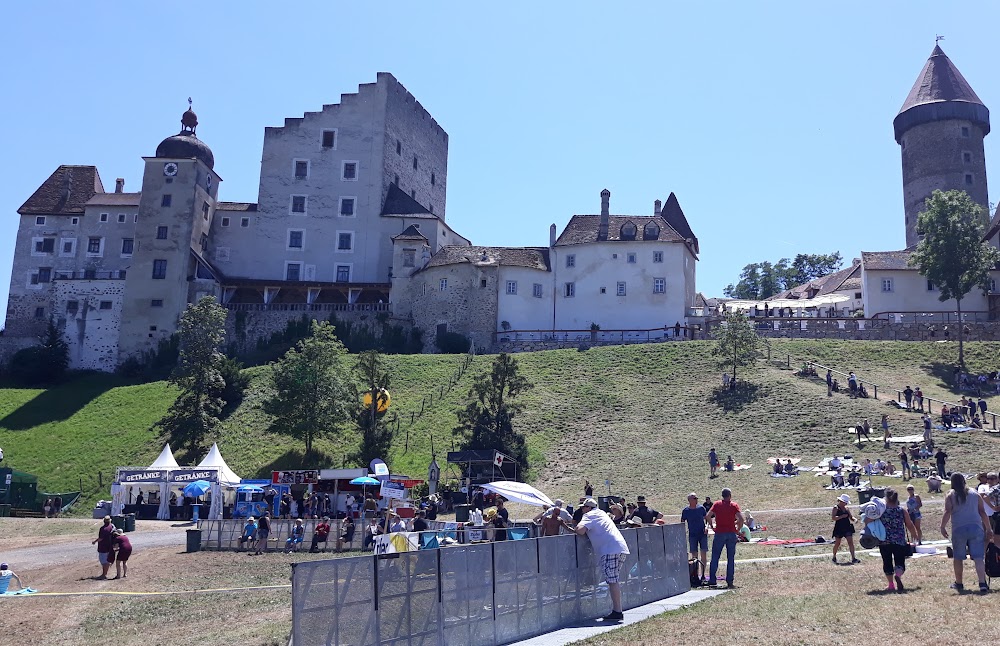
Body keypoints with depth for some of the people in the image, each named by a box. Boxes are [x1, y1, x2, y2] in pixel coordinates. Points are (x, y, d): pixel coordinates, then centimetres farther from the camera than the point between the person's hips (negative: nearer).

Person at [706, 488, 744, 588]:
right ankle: (729, 581, 5)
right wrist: (738, 528, 2)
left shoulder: (717, 504, 2)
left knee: (715, 557, 7)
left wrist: (712, 526, 4)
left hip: (719, 533, 0)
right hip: (731, 533, 0)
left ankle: (712, 580, 5)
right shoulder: (734, 505, 0)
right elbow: (741, 519, -12)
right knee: (731, 558, 8)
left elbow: (708, 516, -8)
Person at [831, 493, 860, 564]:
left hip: (847, 528, 4)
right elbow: (833, 518, -17)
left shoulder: (847, 508, 9)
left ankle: (853, 558, -4)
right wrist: (842, 516, -23)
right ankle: (834, 557, 23)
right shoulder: (836, 508, -8)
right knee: (837, 543, 6)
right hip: (839, 528, -4)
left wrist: (854, 519, -10)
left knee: (851, 542, -4)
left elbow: (851, 517, 12)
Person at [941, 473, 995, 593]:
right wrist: (989, 529, 14)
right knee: (978, 557, -2)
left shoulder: (950, 496, 3)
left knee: (958, 557, 11)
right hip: (976, 527, 2)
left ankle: (958, 583, 20)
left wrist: (942, 527, -4)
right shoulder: (974, 494, 11)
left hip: (959, 529, -2)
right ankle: (983, 583, -17)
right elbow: (983, 512, 9)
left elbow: (947, 512, -9)